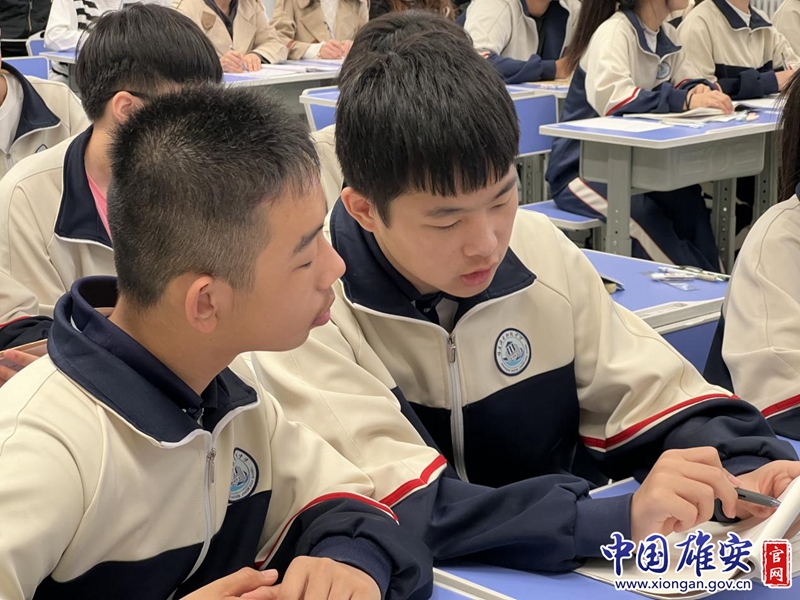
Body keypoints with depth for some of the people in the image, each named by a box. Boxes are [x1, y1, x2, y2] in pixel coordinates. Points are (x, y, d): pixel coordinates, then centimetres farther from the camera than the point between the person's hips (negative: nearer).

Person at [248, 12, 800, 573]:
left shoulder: (541, 252, -3)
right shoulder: (304, 306, -18)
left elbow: (654, 399, 4)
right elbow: (402, 511, -26)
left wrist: (744, 473, -15)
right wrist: (619, 518, -34)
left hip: (550, 568, 4)